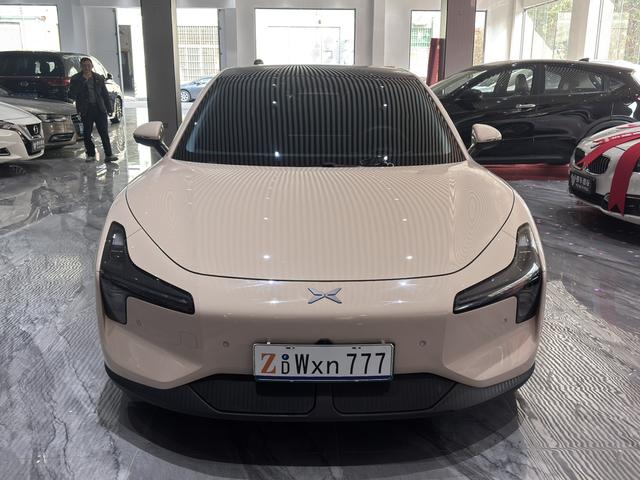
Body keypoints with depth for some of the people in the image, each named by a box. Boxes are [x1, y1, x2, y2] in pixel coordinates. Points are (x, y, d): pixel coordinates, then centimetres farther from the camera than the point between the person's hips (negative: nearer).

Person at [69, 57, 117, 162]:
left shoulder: (99, 78, 10)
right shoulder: (76, 79, 2)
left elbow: (105, 94, 15)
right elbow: (72, 95, -8)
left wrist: (109, 108, 9)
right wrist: (83, 82, -15)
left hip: (99, 109, 1)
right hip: (86, 111, -1)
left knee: (104, 133, -2)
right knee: (87, 134, 3)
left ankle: (108, 155, 0)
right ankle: (91, 154, 16)